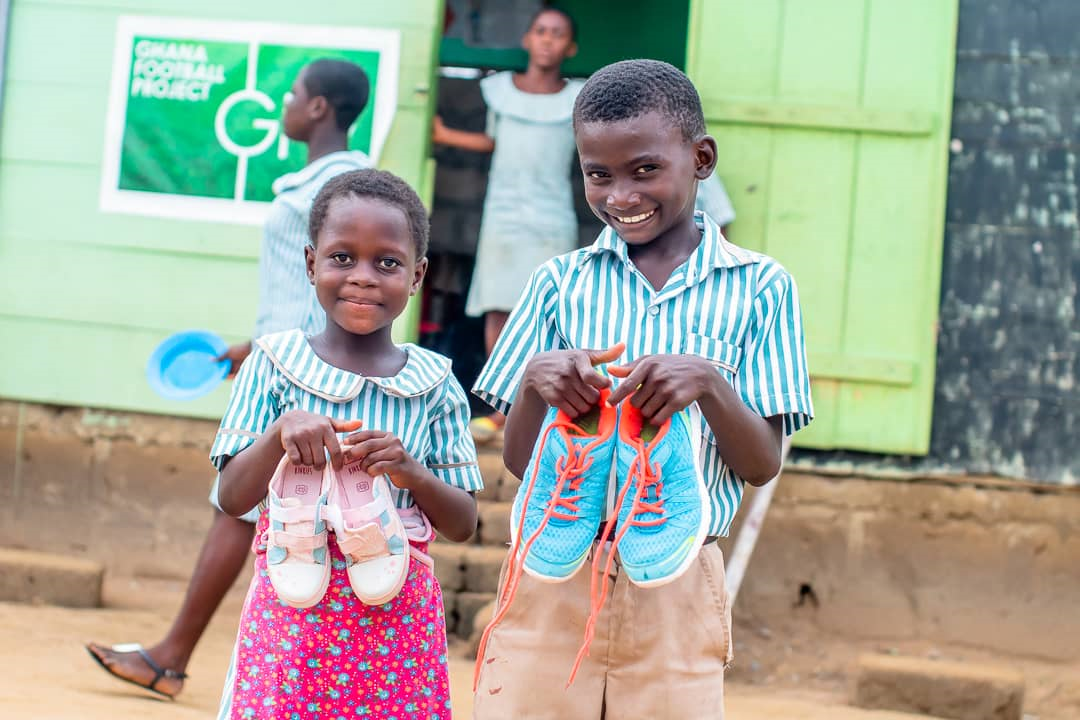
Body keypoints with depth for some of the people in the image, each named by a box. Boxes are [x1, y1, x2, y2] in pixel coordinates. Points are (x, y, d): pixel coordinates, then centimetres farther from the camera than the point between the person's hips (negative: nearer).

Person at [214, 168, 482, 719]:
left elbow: (463, 525, 4)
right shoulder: (274, 363, 0)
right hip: (291, 607, -1)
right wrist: (281, 432, -20)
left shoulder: (434, 384, 2)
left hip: (397, 617, 1)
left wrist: (411, 471, -15)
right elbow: (233, 499, -3)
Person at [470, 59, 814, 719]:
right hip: (551, 578, 1)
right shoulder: (560, 283, 6)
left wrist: (709, 384, -18)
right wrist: (534, 382, -13)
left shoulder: (758, 287, 2)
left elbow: (762, 466, 0)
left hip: (676, 592, -1)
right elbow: (518, 460, 7)